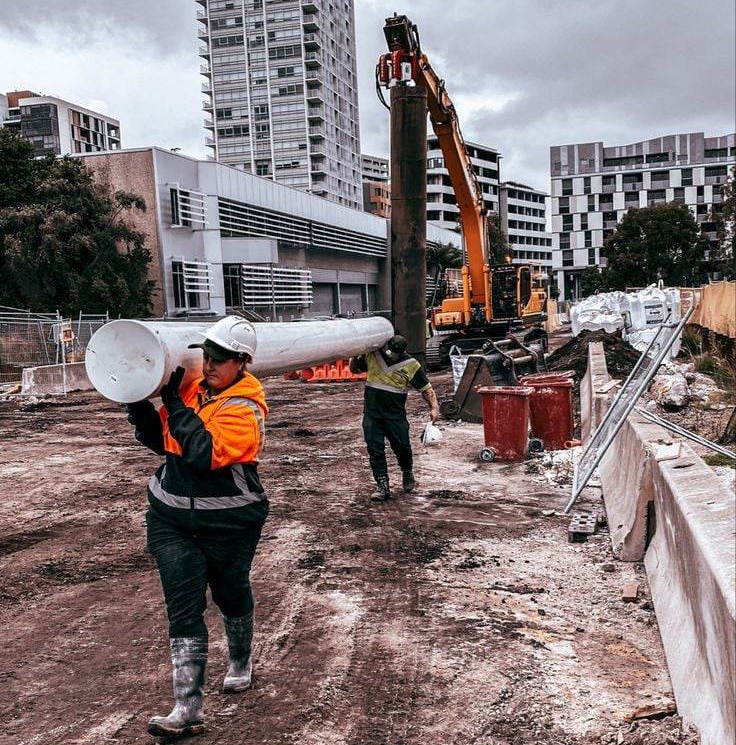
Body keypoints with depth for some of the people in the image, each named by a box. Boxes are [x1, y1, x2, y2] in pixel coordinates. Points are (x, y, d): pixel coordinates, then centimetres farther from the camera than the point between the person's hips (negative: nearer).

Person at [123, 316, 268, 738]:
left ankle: (241, 661, 46)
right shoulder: (192, 386, 2)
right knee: (183, 606, -2)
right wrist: (139, 406, -7)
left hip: (229, 524, -4)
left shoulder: (245, 408, -18)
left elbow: (206, 452, -31)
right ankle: (189, 710, 0)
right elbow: (161, 440, 9)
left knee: (231, 594, 17)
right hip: (171, 516, 5)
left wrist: (174, 402, -26)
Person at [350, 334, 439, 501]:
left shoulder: (411, 365, -6)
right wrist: (355, 357, -4)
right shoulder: (371, 354, 1)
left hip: (395, 414, -2)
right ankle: (382, 486, 3)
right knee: (375, 450, -3)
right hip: (371, 413, 2)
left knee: (402, 447, 3)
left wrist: (434, 407, -14)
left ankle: (408, 473, 34)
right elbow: (355, 369, 16)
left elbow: (426, 388, -2)